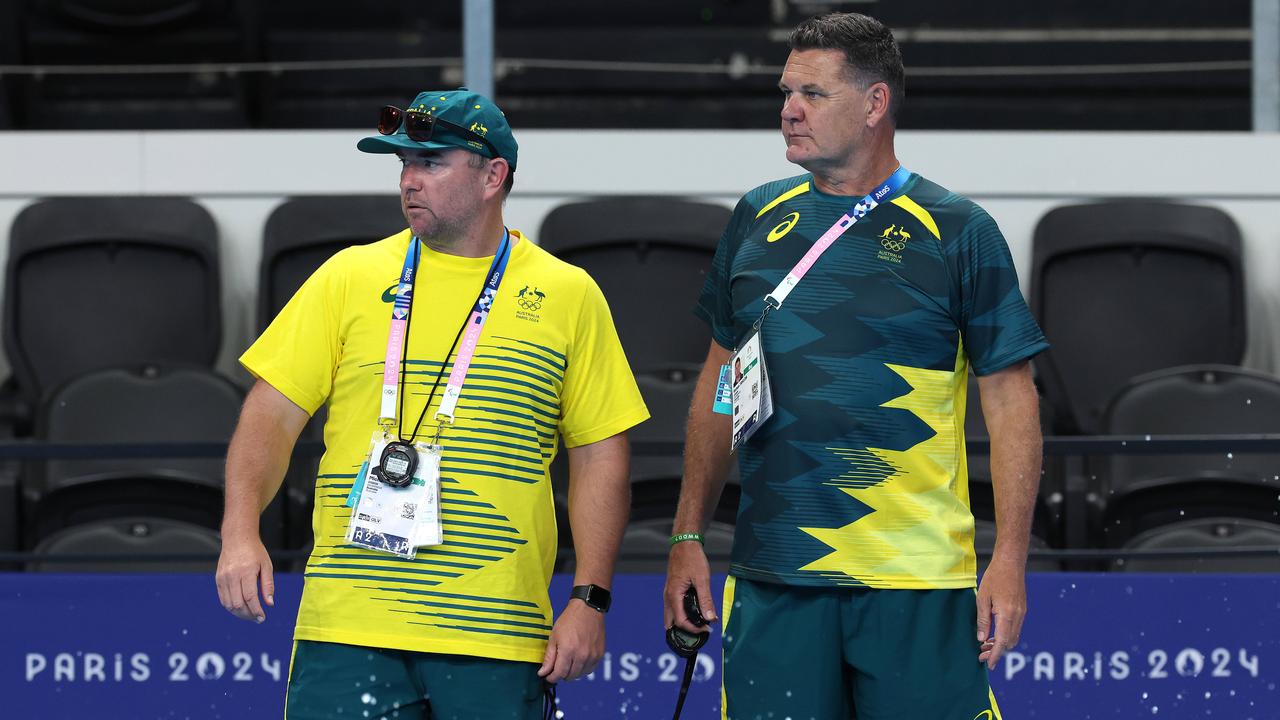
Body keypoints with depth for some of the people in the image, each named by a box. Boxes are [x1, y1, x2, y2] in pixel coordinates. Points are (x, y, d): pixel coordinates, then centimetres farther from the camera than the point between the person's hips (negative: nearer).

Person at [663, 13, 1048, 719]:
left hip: (918, 581, -3)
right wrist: (688, 535, 14)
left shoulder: (956, 231, -1)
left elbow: (1010, 401, -1)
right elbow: (719, 379, 19)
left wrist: (1009, 562, -9)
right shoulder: (758, 219, 11)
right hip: (772, 579, 3)